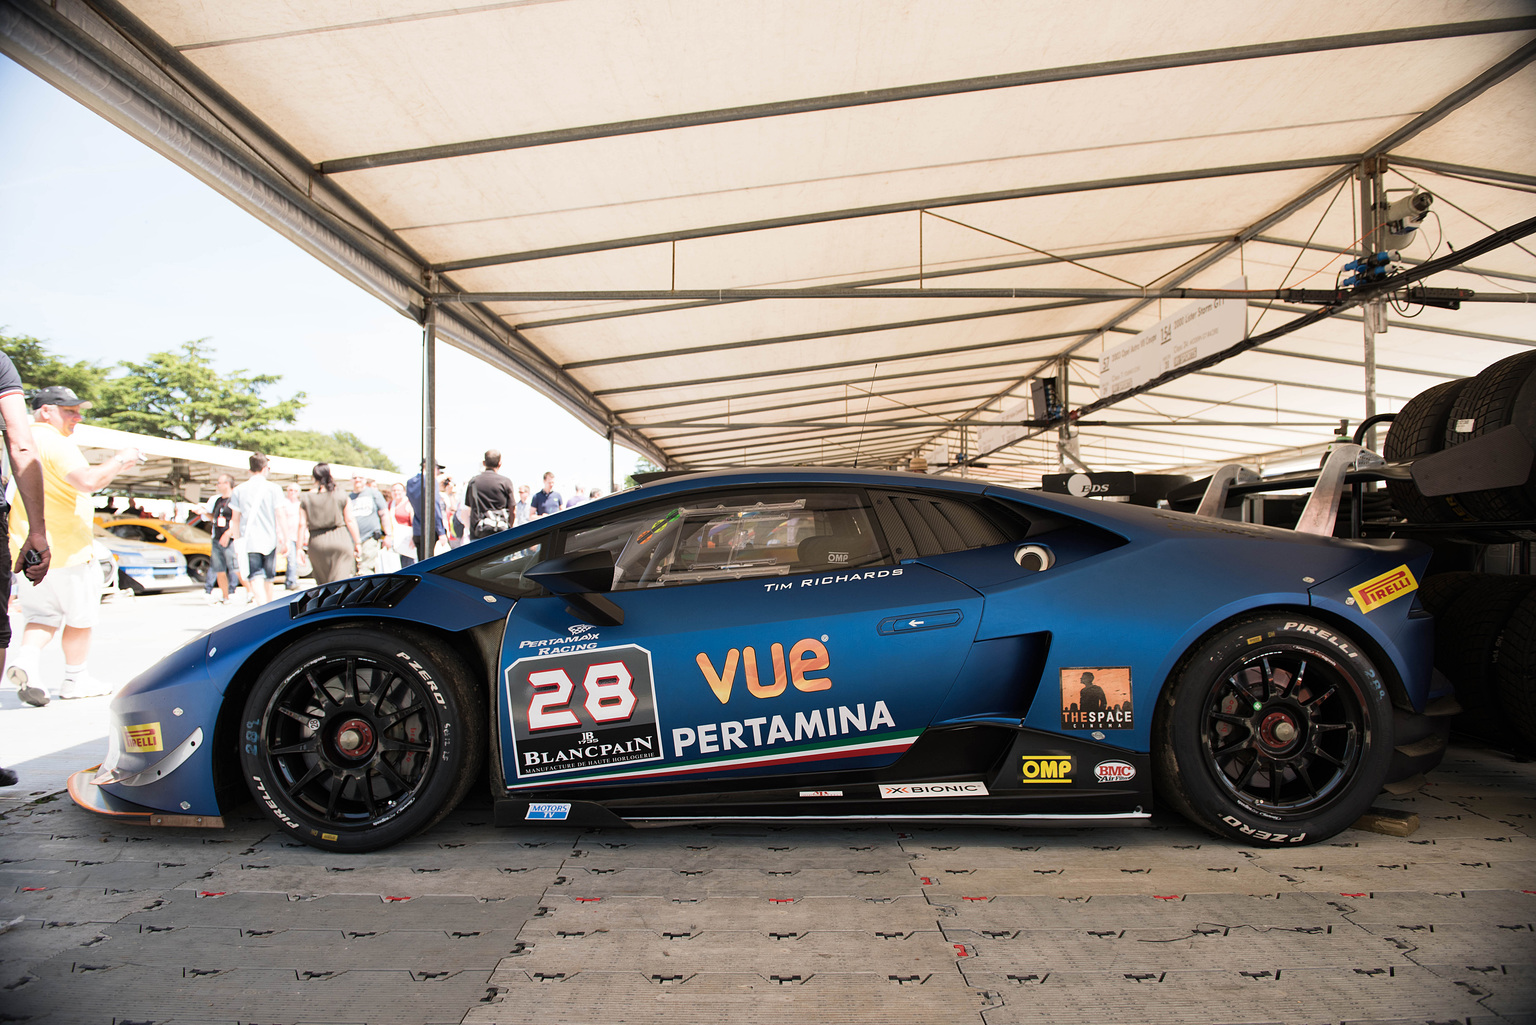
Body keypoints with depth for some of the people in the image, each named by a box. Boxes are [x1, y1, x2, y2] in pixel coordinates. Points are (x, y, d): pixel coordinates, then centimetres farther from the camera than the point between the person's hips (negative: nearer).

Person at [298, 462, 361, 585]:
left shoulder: (305, 498, 2)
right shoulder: (341, 496, -1)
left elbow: (302, 525, 0)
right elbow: (350, 521, -1)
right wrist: (357, 542, 6)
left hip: (316, 542, 2)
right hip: (339, 540, -2)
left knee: (322, 582, 16)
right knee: (341, 581, -2)